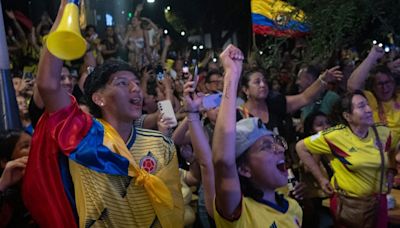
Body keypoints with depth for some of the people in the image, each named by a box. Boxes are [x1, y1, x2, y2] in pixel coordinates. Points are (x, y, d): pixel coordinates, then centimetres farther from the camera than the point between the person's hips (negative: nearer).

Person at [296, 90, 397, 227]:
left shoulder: (383, 133, -5)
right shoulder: (336, 136, -20)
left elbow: (391, 157, 17)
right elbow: (301, 147, -13)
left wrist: (389, 176, 5)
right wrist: (321, 179, -10)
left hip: (378, 202, 4)